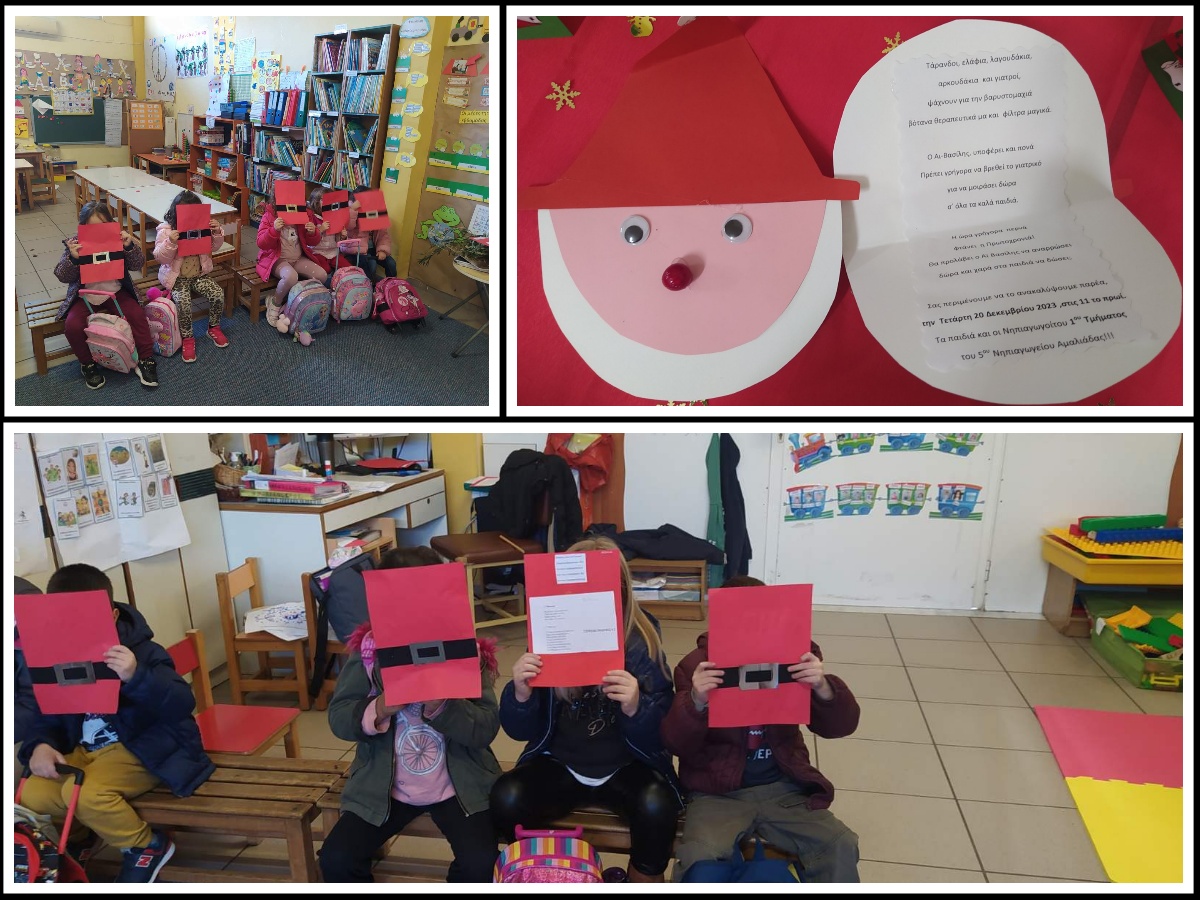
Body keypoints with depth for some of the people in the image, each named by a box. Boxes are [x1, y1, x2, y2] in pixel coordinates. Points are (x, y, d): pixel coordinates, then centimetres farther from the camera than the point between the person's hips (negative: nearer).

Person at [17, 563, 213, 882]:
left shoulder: (141, 652, -17)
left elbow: (182, 704, -30)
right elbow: (49, 715, 13)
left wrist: (136, 677, -47)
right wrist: (41, 744, -11)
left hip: (141, 749, -6)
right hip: (84, 751, 6)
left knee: (84, 792, -29)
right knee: (32, 795, -15)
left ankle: (147, 845, -1)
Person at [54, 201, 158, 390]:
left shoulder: (117, 239, -4)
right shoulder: (74, 244, -5)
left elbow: (137, 265, -7)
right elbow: (62, 277, -7)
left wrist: (130, 246, -26)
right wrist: (72, 259, -27)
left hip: (115, 291, 0)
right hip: (85, 295, 0)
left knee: (137, 314, -24)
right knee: (72, 325, -22)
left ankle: (146, 360, -8)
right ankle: (87, 364, 2)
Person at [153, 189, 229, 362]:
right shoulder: (165, 230, -9)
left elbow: (214, 247, 7)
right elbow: (161, 257, -14)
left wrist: (217, 233, -13)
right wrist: (170, 242, -32)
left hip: (199, 274, 4)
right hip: (177, 277, -4)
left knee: (218, 295, -16)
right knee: (183, 302, -28)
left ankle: (214, 327, 10)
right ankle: (187, 338, -9)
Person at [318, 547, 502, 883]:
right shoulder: (368, 648, -6)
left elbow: (487, 727, -14)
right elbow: (338, 718, -5)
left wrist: (441, 707, -31)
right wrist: (378, 710, -26)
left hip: (458, 787, -2)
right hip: (383, 788, 2)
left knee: (479, 861, -20)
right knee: (335, 859, -12)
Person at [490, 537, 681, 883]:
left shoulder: (641, 641, -15)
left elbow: (660, 736, -15)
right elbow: (520, 731, -5)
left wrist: (635, 709, -38)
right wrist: (521, 695, -28)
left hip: (628, 767, -1)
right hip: (559, 765, 2)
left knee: (657, 805, -29)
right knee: (506, 798, -23)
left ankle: (644, 880, 1)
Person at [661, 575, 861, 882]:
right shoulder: (697, 664, -7)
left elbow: (840, 726, -5)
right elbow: (676, 745, -10)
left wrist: (823, 689, -28)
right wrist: (695, 703, -31)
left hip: (782, 787, 2)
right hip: (718, 791, -2)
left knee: (842, 848, -19)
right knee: (698, 859, -28)